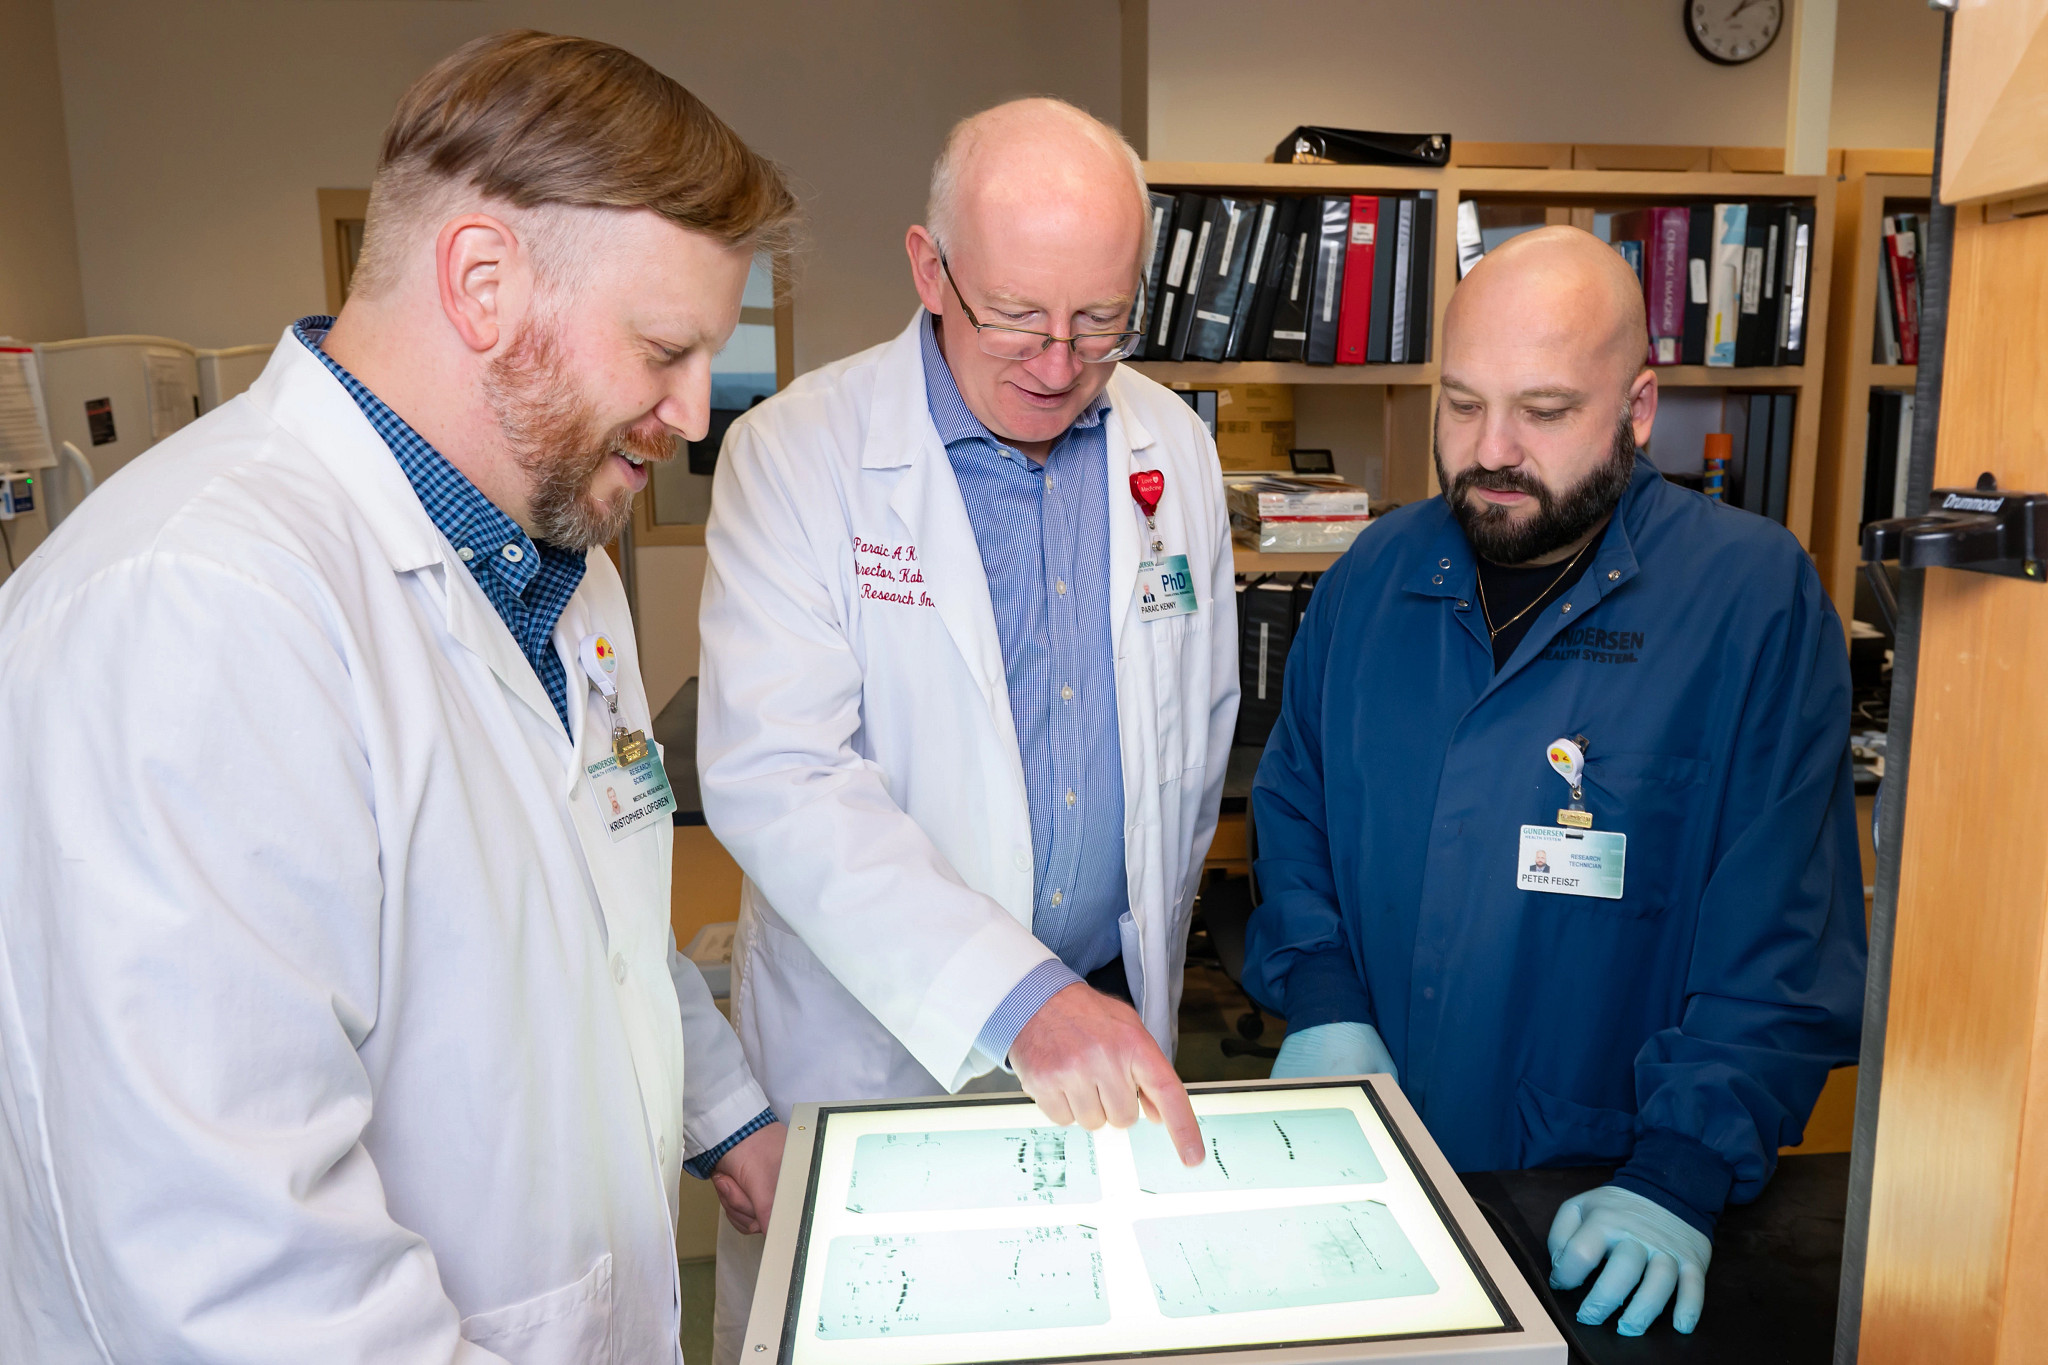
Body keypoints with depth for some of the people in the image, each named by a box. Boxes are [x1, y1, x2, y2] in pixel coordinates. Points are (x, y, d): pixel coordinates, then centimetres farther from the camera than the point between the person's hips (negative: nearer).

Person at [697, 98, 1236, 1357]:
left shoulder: (1173, 449, 1)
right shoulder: (795, 454, -13)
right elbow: (774, 774, -23)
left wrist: (1146, 952, 12)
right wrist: (1009, 995, -30)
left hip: (1113, 1030, 4)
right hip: (873, 1038, -3)